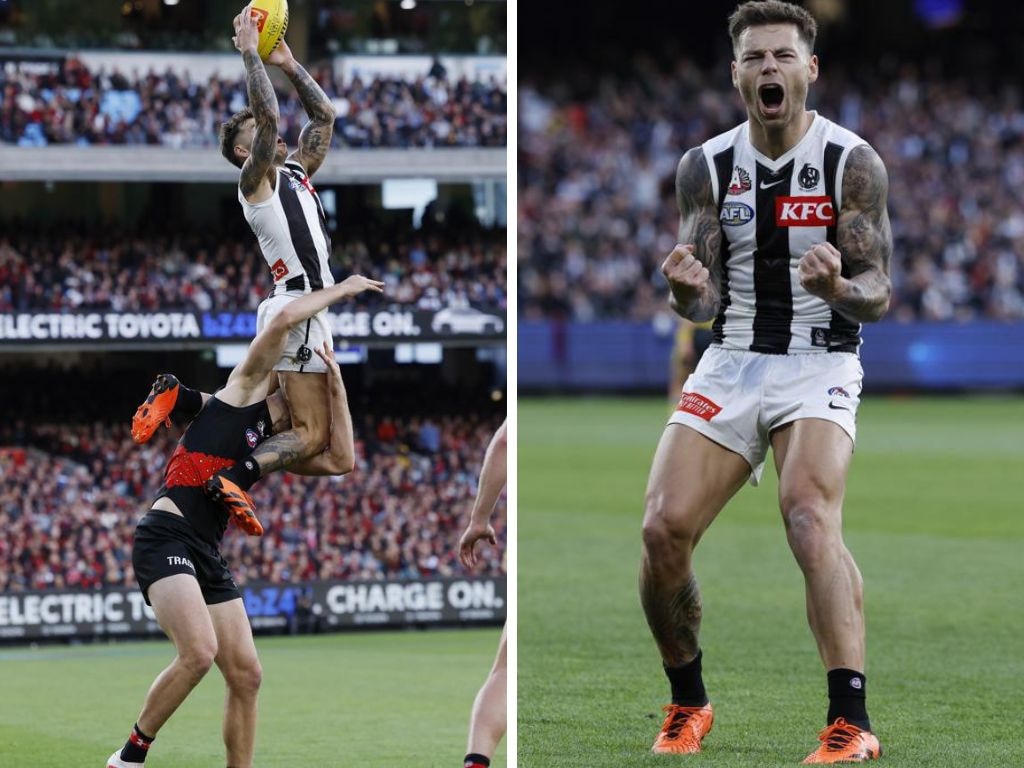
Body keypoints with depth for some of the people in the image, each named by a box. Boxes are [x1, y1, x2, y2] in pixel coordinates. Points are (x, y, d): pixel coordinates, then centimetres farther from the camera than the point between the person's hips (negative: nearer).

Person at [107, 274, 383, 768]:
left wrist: (336, 383, 13)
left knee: (245, 675, 1)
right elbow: (285, 319, -3)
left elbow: (341, 461, 13)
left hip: (208, 556, 9)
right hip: (166, 537, -9)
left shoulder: (276, 448, 24)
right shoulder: (242, 393, 6)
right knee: (200, 652, -26)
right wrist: (342, 290, 8)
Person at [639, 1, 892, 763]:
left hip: (820, 364, -3)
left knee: (811, 517, -28)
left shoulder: (853, 164, -7)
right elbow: (703, 306, 0)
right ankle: (688, 704, 13)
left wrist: (840, 288, -33)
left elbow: (877, 296, -9)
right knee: (664, 528, -11)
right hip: (731, 362, 4)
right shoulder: (705, 167, 2)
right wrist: (688, 291, -25)